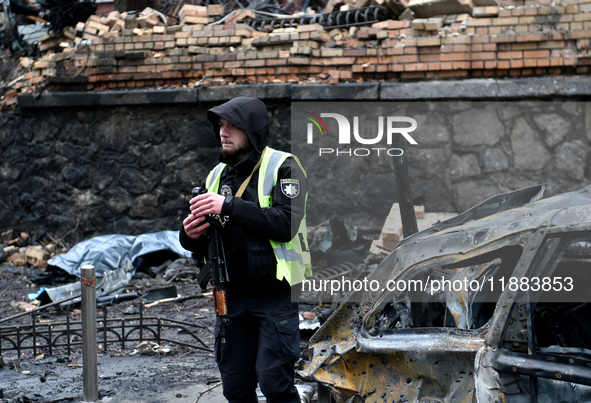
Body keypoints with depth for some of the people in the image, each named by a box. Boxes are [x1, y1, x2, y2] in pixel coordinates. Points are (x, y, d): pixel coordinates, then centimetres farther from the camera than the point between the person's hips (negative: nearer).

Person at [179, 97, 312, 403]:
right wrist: (191, 235, -9)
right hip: (233, 295, 6)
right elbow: (197, 246, 16)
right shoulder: (218, 175, 12)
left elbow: (286, 223, -23)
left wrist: (229, 206, -26)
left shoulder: (283, 167, -6)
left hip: (276, 294, -6)